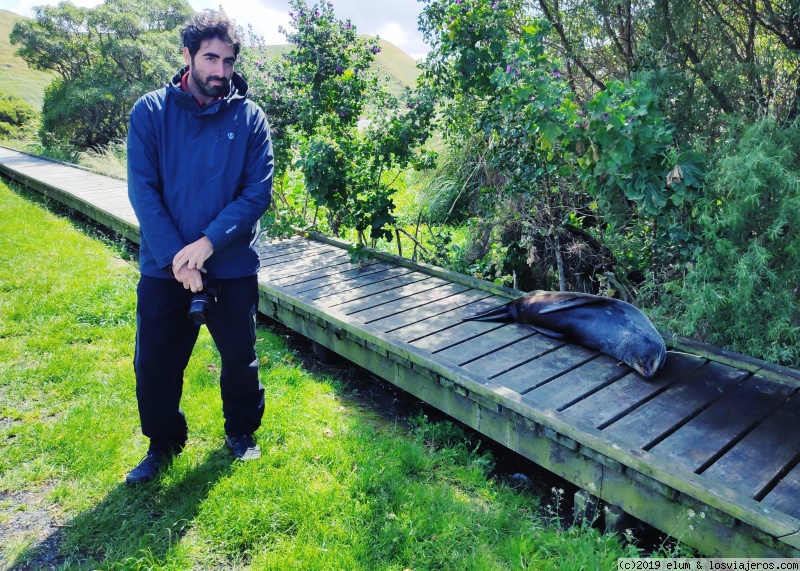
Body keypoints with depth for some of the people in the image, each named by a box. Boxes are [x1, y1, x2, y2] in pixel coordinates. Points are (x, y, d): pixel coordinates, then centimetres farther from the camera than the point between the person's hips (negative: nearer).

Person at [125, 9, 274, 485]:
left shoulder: (250, 117, -3)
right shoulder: (151, 111, -2)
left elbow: (259, 192, -9)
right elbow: (143, 191, -8)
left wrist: (209, 241, -20)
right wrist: (177, 257, -16)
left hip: (234, 267, 0)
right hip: (163, 268, 1)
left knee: (240, 357, 13)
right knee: (155, 363, 9)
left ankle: (242, 431, 39)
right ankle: (163, 442, 34)